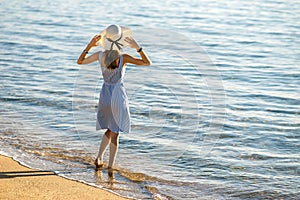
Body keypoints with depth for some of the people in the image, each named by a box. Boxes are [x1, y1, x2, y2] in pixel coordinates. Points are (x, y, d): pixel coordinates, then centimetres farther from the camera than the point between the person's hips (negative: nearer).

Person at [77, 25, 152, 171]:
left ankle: (99, 157, 17)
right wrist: (137, 47, -19)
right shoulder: (123, 58, -18)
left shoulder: (100, 56, -8)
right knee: (115, 133, 6)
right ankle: (110, 166, 9)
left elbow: (80, 61, 8)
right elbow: (147, 63, -13)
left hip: (105, 95, 4)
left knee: (111, 129, 24)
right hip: (118, 96, -4)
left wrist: (89, 46, 0)